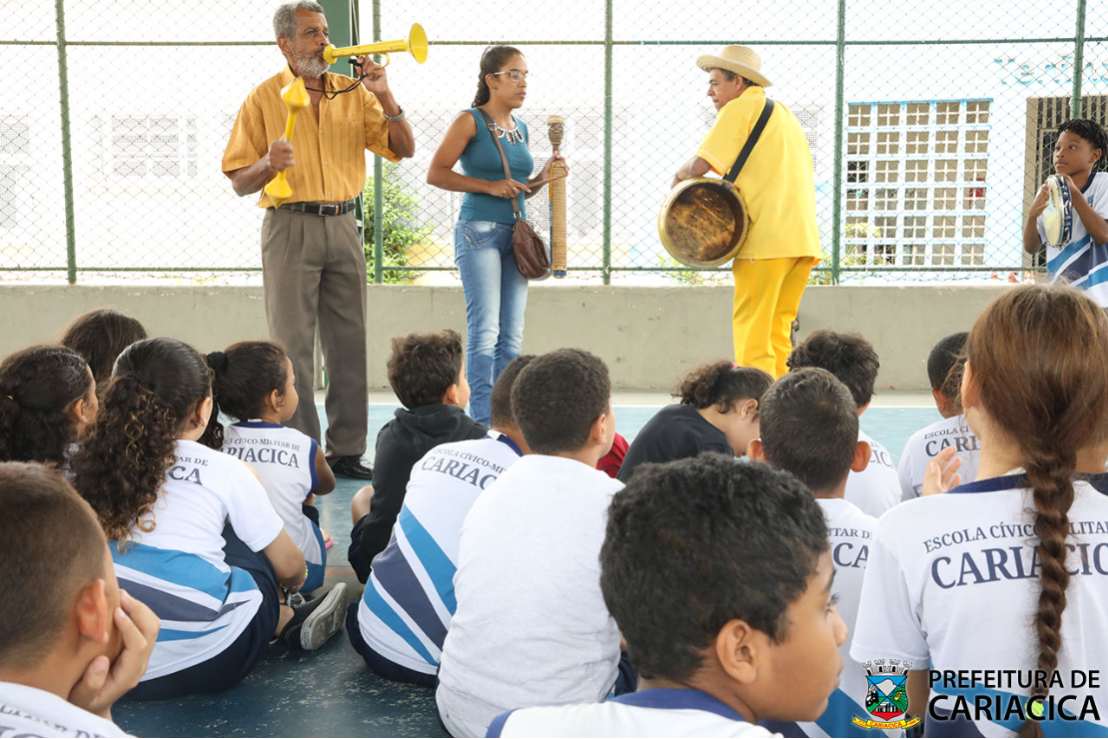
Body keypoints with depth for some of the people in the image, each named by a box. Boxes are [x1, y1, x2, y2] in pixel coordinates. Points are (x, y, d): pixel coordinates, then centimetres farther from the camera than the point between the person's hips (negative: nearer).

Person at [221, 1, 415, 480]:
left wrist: (385, 98, -6)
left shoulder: (352, 93, 11)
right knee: (293, 346, -3)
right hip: (290, 226, -4)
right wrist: (268, 163, -20)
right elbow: (239, 183, 1)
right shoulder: (264, 99, 2)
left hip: (343, 226, 4)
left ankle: (346, 450, 13)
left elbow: (404, 149, 6)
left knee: (349, 342, 5)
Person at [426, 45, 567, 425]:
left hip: (515, 234, 7)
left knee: (513, 334, 5)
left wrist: (543, 177, 5)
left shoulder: (521, 129, 18)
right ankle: (483, 422, -7)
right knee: (486, 329, -11)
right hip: (479, 232, -7)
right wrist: (489, 186, -14)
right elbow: (436, 173, -8)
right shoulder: (470, 122, -3)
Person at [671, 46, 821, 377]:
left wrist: (678, 179, 9)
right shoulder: (782, 112, 25)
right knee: (777, 329, 12)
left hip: (766, 238, -8)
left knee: (751, 330, -6)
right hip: (803, 237, 8)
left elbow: (700, 165, -11)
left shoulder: (740, 108, -1)